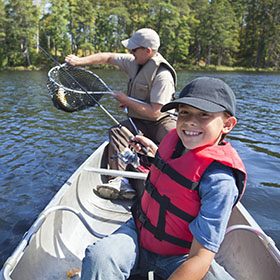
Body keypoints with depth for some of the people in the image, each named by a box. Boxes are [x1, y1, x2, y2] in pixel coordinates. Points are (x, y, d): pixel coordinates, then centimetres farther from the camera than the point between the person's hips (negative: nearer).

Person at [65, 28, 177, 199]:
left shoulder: (162, 75, -20)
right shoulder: (134, 62, 3)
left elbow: (154, 113, -25)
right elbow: (108, 57, 17)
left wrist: (125, 99, -16)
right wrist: (80, 61, 12)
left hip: (161, 121, -6)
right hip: (139, 122, 6)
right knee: (116, 132, -21)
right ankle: (118, 180, -27)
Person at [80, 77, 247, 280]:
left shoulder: (219, 179, -26)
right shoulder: (176, 138, -5)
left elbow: (201, 257, -25)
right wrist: (154, 150, 23)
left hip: (178, 258, -3)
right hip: (138, 232, 3)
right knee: (98, 256, -26)